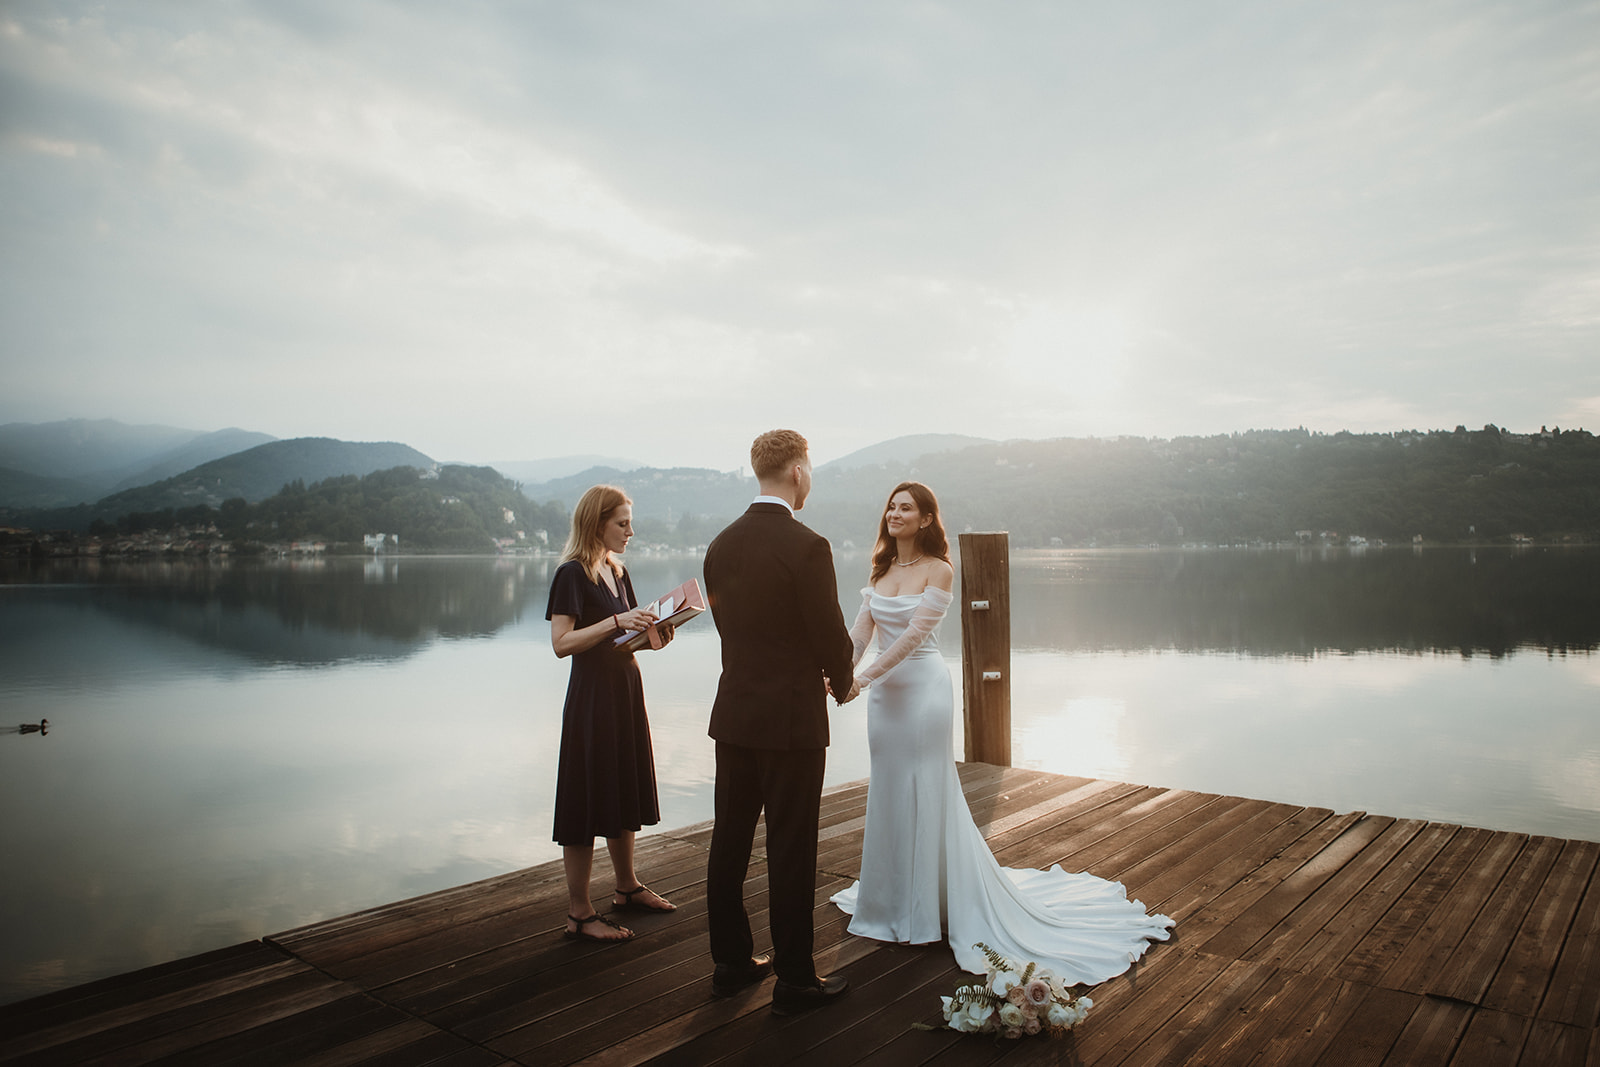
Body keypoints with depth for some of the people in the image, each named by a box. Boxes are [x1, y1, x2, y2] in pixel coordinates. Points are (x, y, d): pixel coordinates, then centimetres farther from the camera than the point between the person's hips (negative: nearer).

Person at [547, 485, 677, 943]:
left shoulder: (617, 572, 12)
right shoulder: (572, 574, -12)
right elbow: (562, 643, -20)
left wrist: (655, 634, -1)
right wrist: (617, 621, -26)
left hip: (626, 691, 8)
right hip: (592, 697, -8)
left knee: (625, 794, 17)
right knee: (588, 802, -2)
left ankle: (627, 888, 32)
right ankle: (579, 914, 7)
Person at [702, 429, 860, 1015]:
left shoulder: (721, 545, 3)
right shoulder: (807, 547, -17)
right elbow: (830, 633, -13)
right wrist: (842, 683, 9)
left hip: (734, 714, 7)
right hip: (792, 718, -6)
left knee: (729, 842, 15)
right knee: (791, 852, 4)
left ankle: (731, 962, 30)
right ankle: (794, 980, 17)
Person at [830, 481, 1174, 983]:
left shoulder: (938, 570, -10)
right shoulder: (881, 569, 8)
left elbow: (915, 632, -19)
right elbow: (862, 628, 1)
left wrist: (866, 675, -26)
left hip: (923, 686, -6)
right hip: (885, 689, 7)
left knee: (926, 792, 2)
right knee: (888, 791, 15)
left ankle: (929, 908, 16)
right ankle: (894, 896, 33)